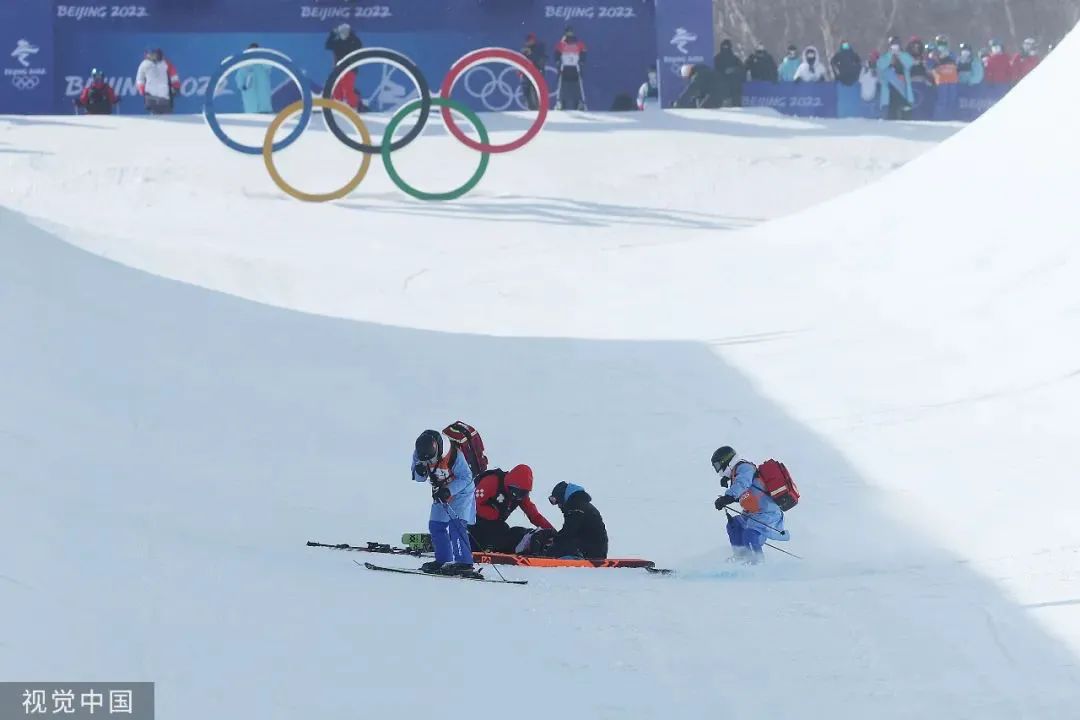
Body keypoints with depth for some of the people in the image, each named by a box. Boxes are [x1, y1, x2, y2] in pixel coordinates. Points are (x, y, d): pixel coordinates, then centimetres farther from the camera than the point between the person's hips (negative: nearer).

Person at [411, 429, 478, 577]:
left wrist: (449, 491, -35)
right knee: (435, 525, 8)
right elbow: (419, 478, -5)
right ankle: (443, 561, 21)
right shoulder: (419, 454, -16)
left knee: (456, 524, -21)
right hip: (441, 493, 7)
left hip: (461, 491, -7)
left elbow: (466, 477, -25)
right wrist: (420, 472, -30)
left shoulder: (454, 455, -32)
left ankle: (464, 563, -25)